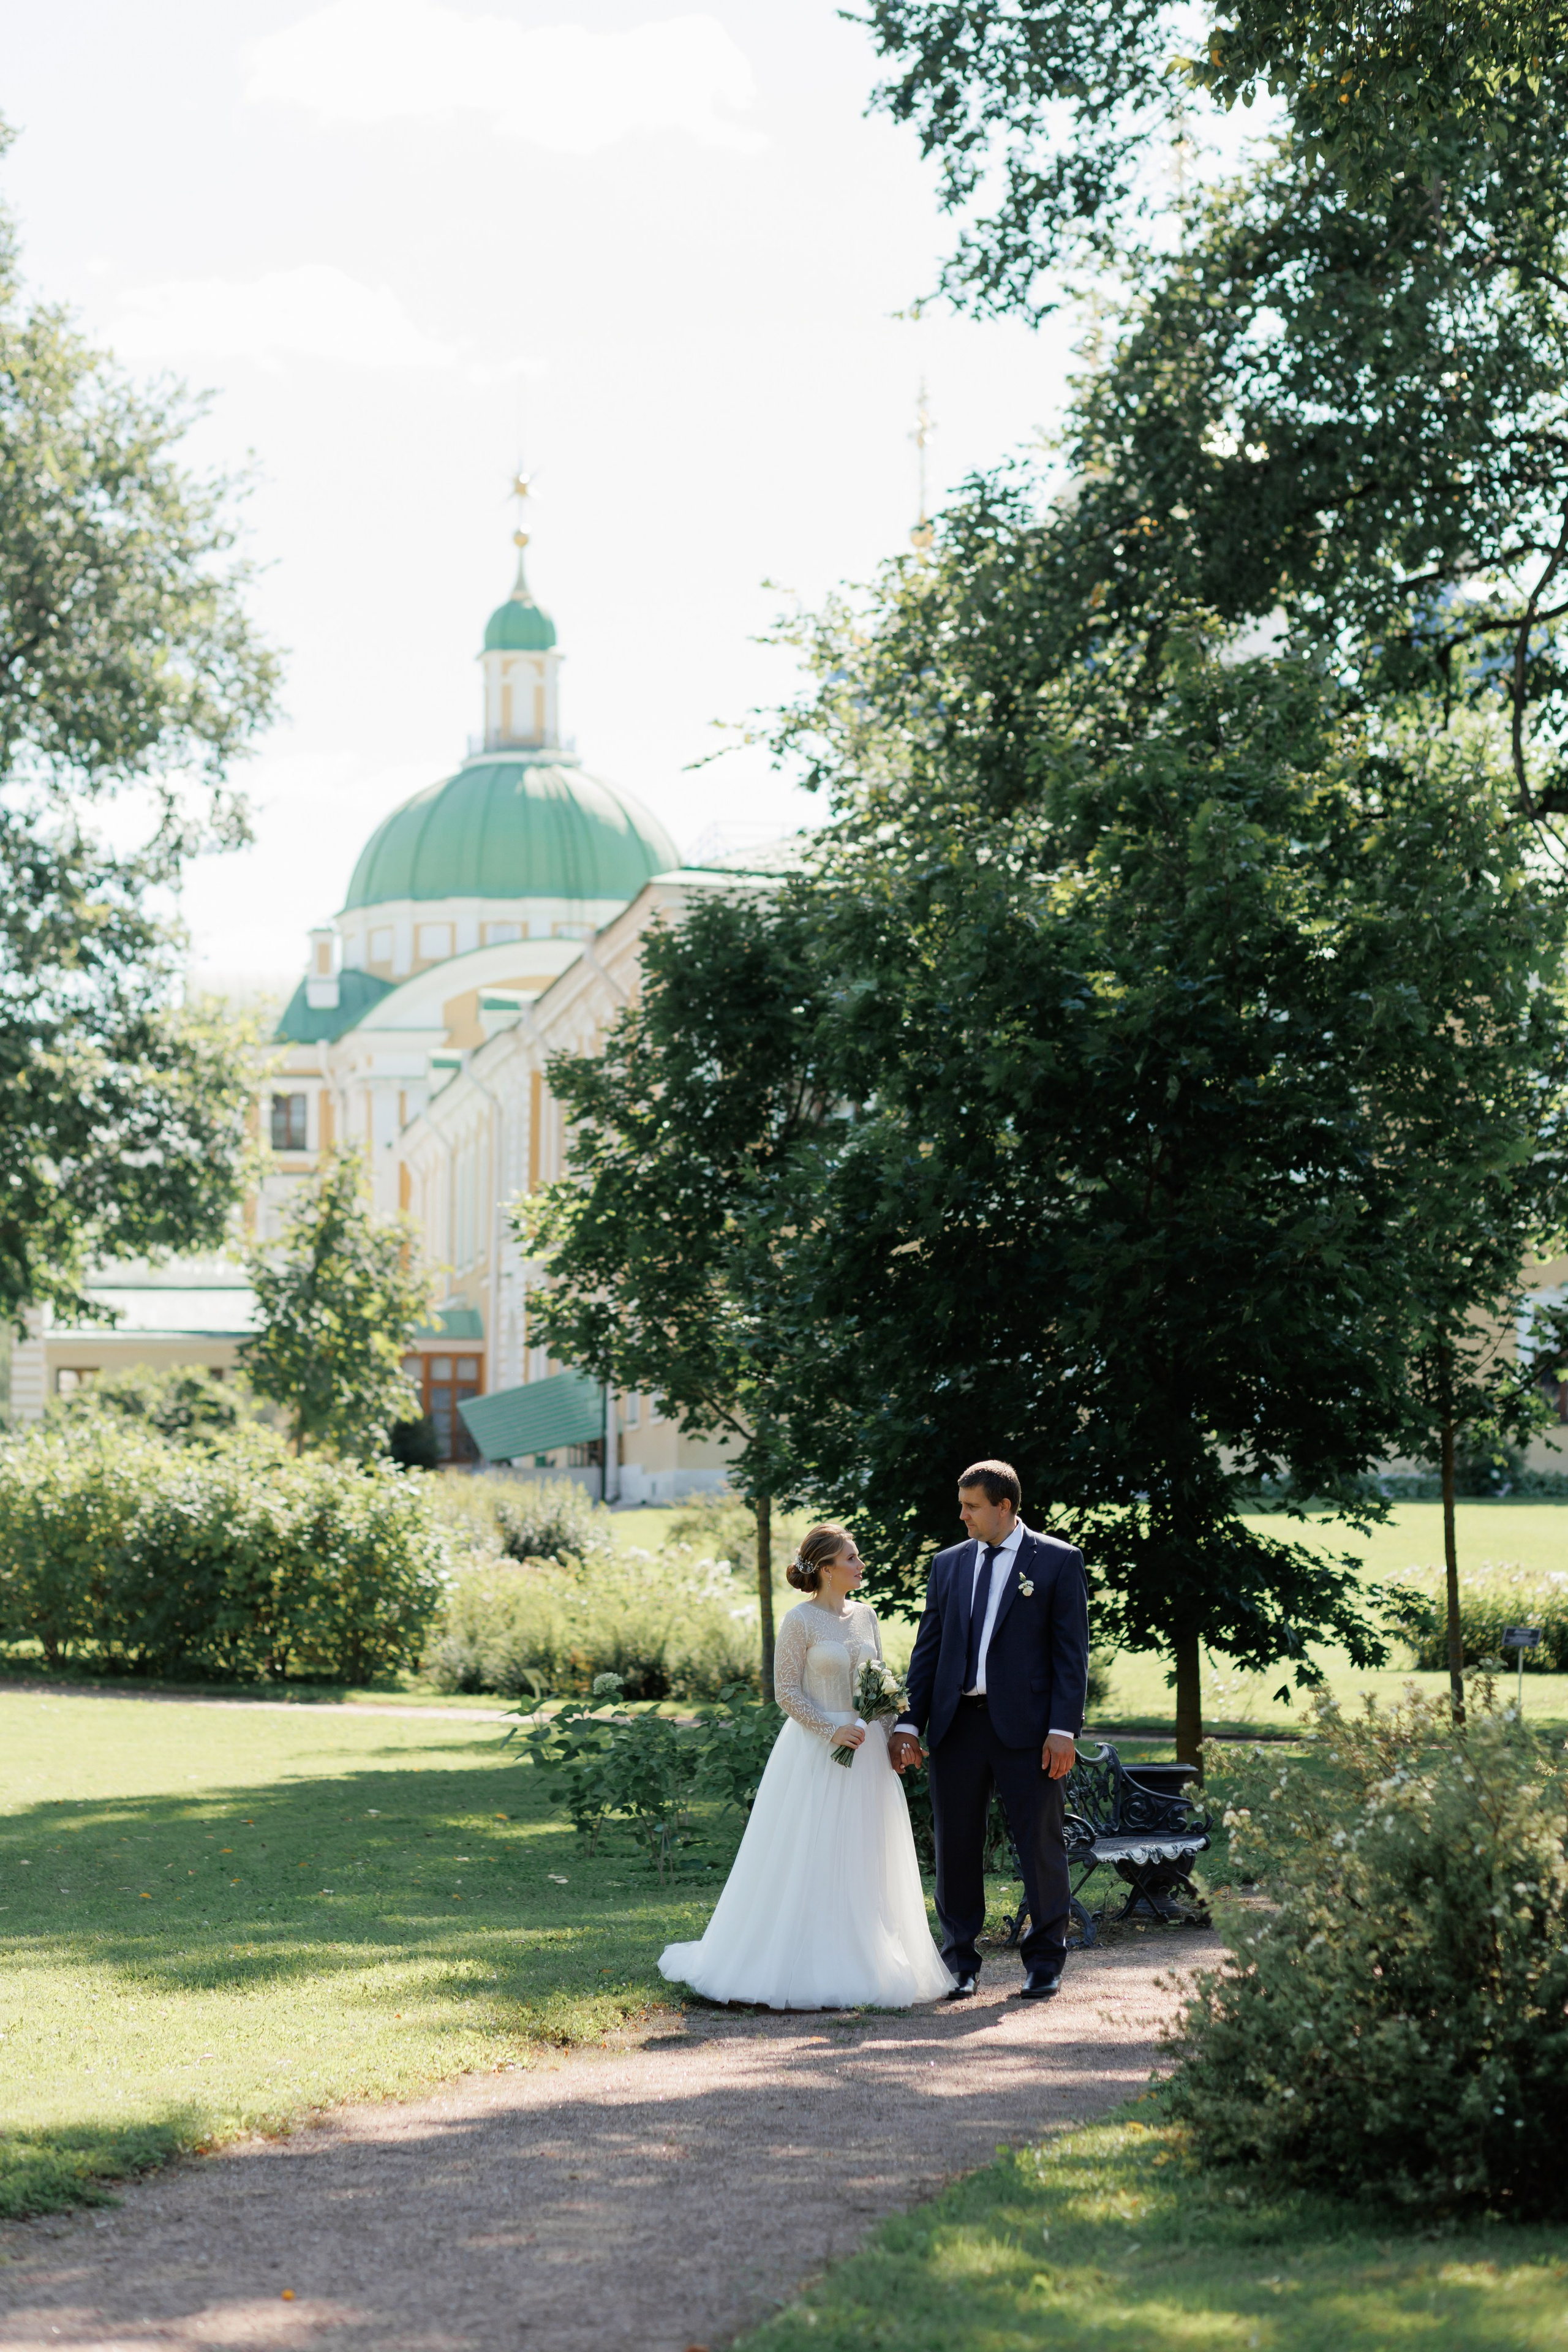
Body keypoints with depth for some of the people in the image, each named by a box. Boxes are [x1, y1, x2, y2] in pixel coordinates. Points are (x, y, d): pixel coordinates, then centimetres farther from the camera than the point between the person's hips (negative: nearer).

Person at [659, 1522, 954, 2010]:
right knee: (812, 1860, -5)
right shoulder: (801, 1621, -9)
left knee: (866, 1861, 7)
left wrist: (889, 1737, 5)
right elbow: (786, 1691, -10)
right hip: (816, 1752, -6)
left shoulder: (866, 1616, 10)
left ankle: (861, 1963, 14)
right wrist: (831, 1731, -17)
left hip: (866, 1751, 7)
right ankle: (807, 1966, 0)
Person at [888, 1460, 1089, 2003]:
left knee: (1041, 1844, 2)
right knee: (956, 1846, 6)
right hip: (957, 1725, 4)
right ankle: (960, 1963, 15)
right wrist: (909, 1723, 3)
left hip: (1025, 1726, -4)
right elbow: (927, 1649, 13)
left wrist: (1063, 1729, -12)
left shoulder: (1058, 1562, 1)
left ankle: (1045, 1963, 14)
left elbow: (1072, 1651, -4)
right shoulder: (948, 1564, 14)